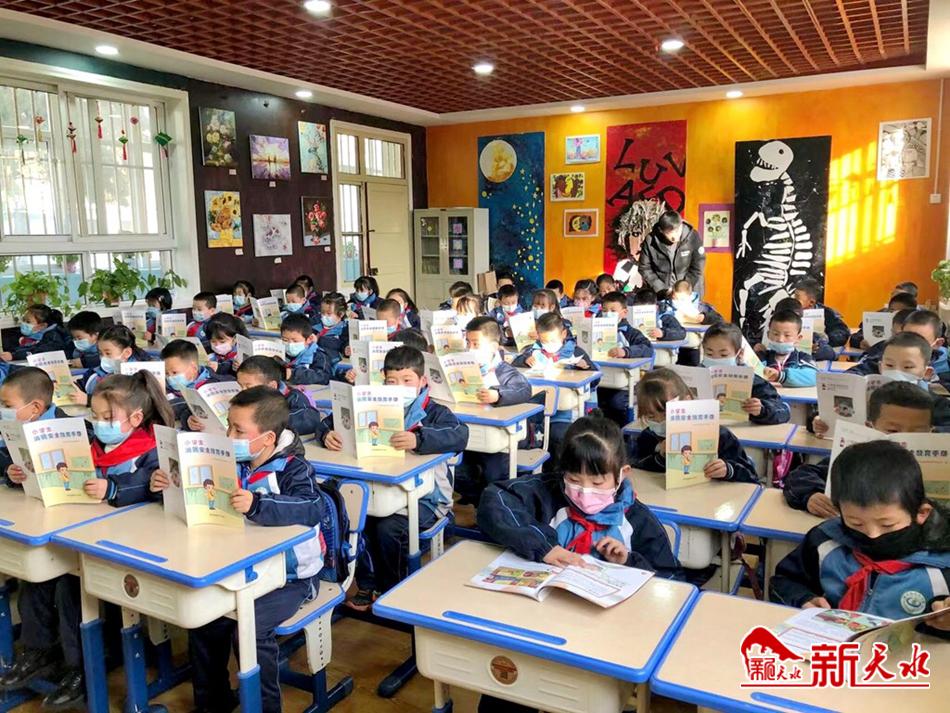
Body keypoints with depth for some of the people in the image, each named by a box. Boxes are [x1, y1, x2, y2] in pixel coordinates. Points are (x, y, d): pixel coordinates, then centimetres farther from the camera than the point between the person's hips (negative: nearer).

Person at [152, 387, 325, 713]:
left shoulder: (293, 469, -18)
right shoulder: (234, 465, 2)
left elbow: (312, 509, -38)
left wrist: (257, 505, -50)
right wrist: (169, 484, -4)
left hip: (290, 575, -7)